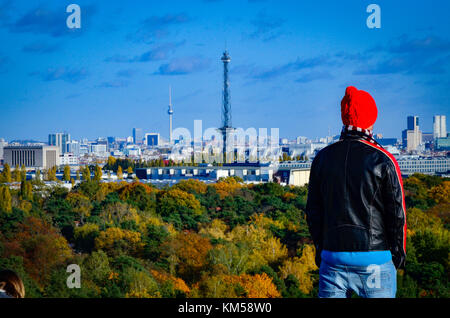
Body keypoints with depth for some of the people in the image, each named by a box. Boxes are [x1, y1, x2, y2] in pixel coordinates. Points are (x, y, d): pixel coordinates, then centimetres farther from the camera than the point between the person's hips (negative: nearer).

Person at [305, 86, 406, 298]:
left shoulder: (322, 158, 5)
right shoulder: (383, 160, -7)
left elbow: (313, 211, 9)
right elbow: (397, 213, -4)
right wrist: (399, 252, 7)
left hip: (333, 257, 3)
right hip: (375, 259, -3)